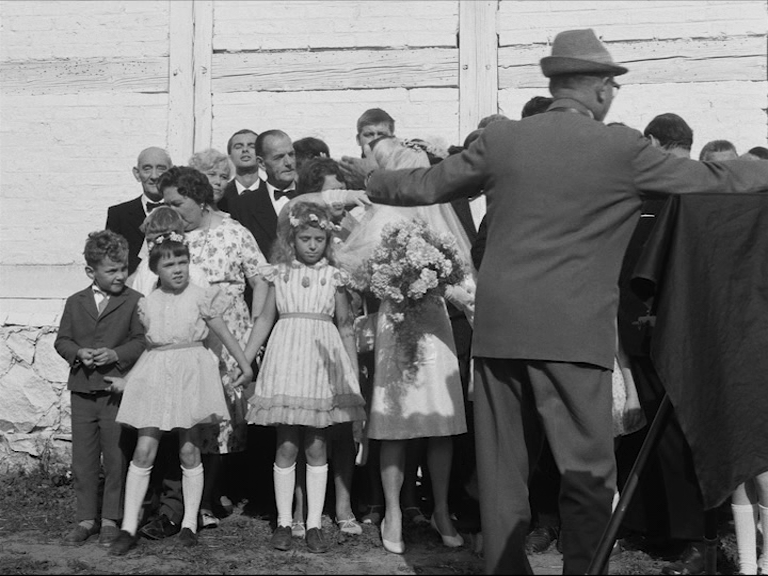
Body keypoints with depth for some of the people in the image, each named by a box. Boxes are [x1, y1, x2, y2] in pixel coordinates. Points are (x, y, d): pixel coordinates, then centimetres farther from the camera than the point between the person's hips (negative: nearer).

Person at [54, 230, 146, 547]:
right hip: (82, 391, 3)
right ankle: (86, 519, 19)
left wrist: (116, 354, -19)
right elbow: (62, 340, 9)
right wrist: (78, 353, -11)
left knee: (116, 459, 3)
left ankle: (111, 520, 14)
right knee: (83, 459, 8)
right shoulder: (75, 303, 8)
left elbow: (142, 341, -6)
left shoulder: (134, 301, -2)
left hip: (118, 390, -3)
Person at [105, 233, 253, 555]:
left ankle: (190, 524, 15)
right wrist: (127, 380, 17)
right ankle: (128, 528, 0)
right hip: (156, 377, 2)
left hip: (191, 374, -2)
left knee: (189, 451, 4)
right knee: (143, 452, -3)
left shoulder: (200, 298, -2)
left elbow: (224, 335, 4)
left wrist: (245, 365, 6)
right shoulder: (148, 303, 6)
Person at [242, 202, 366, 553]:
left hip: (323, 363, 0)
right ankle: (284, 522, 8)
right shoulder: (278, 274, 6)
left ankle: (314, 524, 7)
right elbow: (264, 320, 11)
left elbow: (345, 326, 11)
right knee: (286, 446, 0)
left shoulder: (333, 276, 7)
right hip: (287, 358, 0)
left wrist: (355, 375, 9)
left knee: (316, 446, 2)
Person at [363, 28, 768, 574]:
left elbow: (427, 185, 16)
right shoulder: (623, 149, -4)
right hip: (574, 334, -4)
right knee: (588, 470, 3)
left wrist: (375, 180, 35)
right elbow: (712, 182, 3)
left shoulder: (501, 140, 5)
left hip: (498, 330, 4)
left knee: (503, 468, 12)